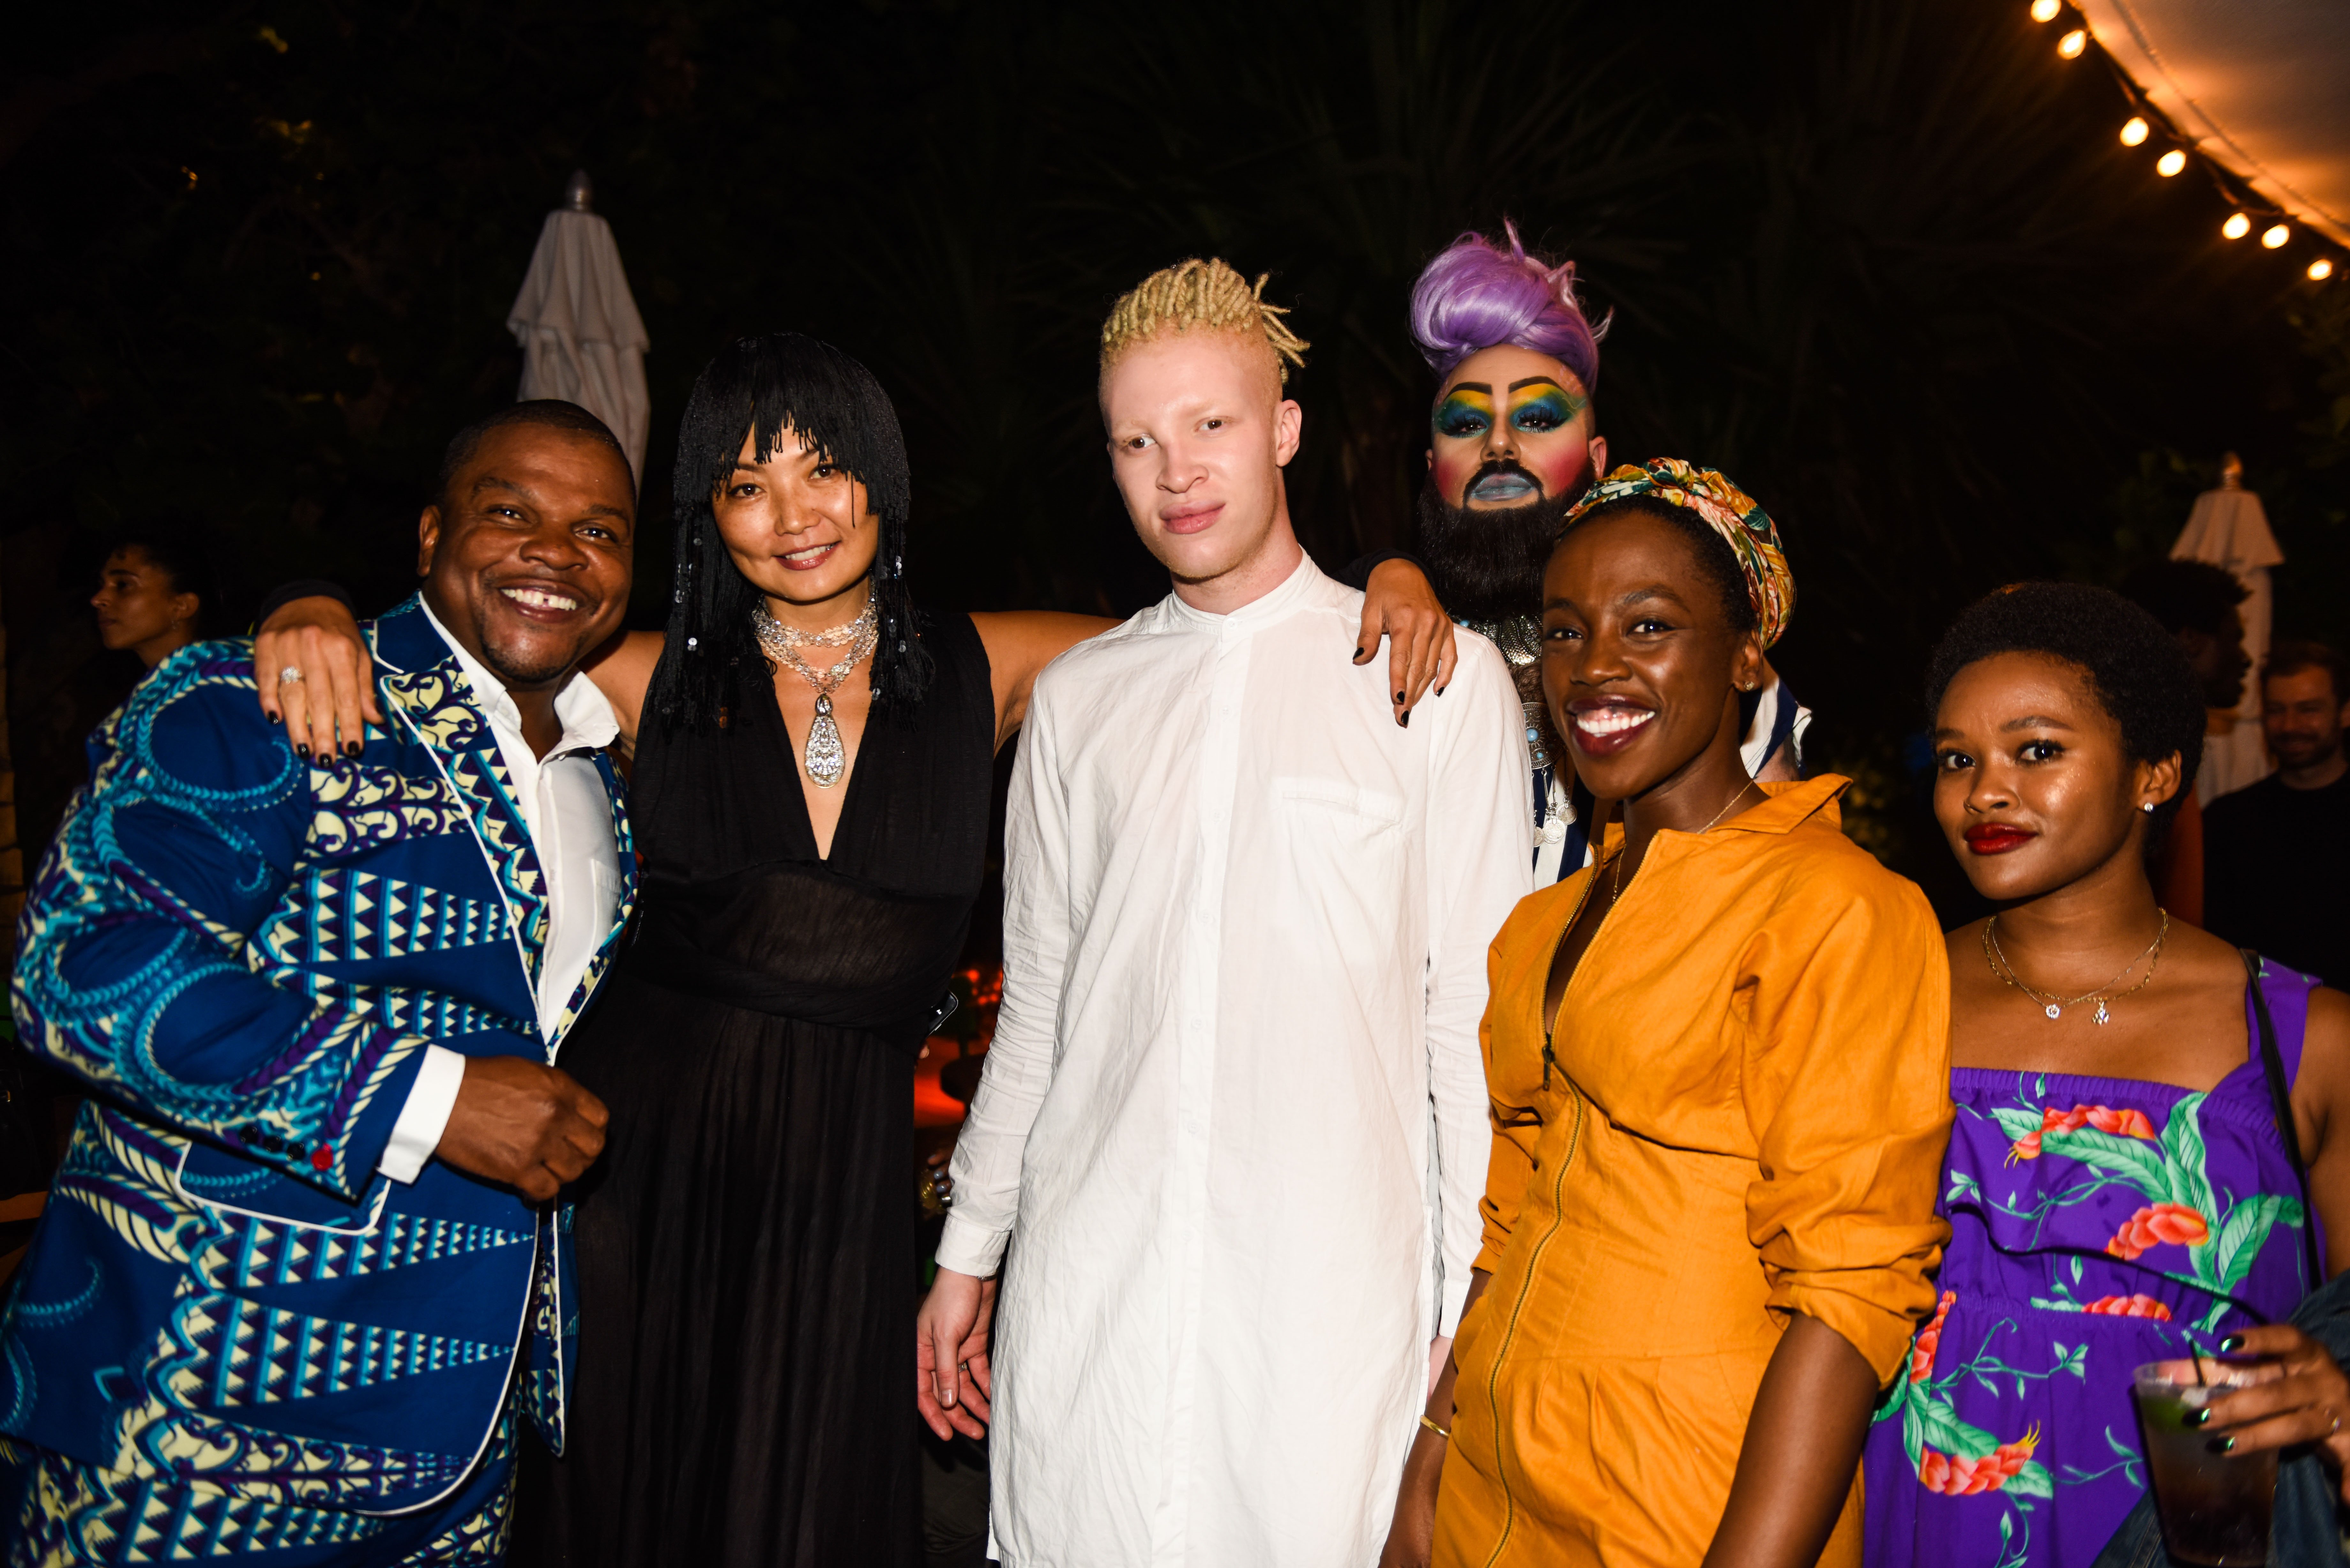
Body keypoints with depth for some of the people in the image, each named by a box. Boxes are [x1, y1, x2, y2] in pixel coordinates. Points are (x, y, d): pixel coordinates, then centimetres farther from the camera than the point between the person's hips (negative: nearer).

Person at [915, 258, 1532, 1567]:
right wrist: (970, 1250, 17)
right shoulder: (1078, 696, 10)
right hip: (1083, 1288, 3)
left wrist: (1478, 1295, -1)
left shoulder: (1439, 676, 0)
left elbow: (1476, 1006, 0)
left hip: (1330, 1292, -2)